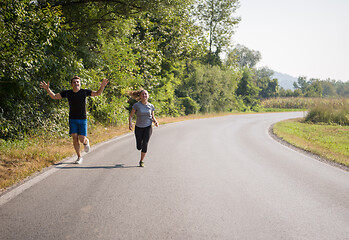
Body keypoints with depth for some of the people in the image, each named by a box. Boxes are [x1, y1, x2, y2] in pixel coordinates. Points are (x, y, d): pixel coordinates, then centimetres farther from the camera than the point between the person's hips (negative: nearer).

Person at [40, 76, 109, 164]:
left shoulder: (84, 92, -5)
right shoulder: (67, 93, 0)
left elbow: (97, 93, -12)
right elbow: (54, 96, 4)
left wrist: (102, 87, -30)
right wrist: (47, 89, -11)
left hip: (82, 120, -2)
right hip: (72, 119, 2)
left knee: (82, 139, -6)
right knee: (74, 138, -3)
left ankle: (86, 141, 32)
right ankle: (79, 157, 11)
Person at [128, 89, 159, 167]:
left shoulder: (151, 106, 0)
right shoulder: (137, 105, -8)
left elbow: (153, 117, 11)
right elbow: (131, 115, -4)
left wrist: (155, 122, -9)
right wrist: (130, 124, -20)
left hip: (148, 127, 0)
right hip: (138, 128, 0)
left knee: (145, 144, -14)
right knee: (139, 147, 4)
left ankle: (142, 161, 3)